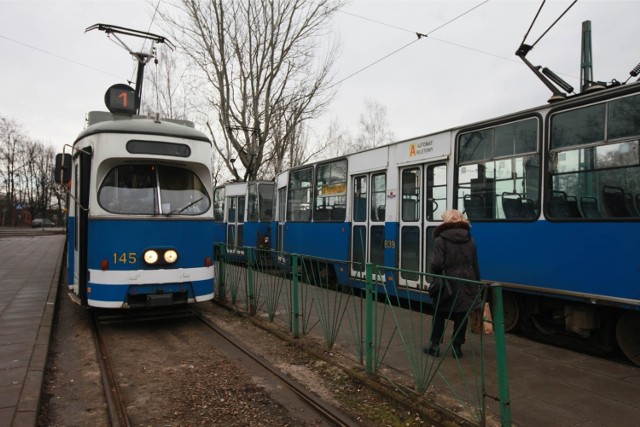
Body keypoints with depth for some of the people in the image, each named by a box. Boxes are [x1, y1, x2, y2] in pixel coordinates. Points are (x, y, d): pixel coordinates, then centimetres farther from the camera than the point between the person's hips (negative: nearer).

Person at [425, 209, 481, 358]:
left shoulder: (441, 240, -10)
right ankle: (457, 347, 15)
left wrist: (436, 277, 4)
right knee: (461, 316, 10)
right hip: (466, 283, 4)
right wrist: (476, 283, 15)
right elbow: (475, 265, 9)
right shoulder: (470, 240, 6)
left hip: (447, 283, -3)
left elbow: (437, 264, -16)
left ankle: (435, 346, 16)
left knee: (439, 315, 10)